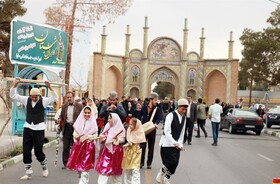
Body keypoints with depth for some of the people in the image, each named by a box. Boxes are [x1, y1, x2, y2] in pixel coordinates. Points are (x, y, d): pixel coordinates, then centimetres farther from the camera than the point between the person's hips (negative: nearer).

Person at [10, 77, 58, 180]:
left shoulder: (43, 101, -5)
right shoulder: (26, 100, 2)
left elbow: (55, 98, -18)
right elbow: (13, 96, 0)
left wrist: (49, 87, -31)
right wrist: (15, 84, -14)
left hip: (39, 129, -3)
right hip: (27, 128, 3)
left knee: (38, 151, 0)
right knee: (26, 151, 2)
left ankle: (44, 167, 29)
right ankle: (28, 173, 12)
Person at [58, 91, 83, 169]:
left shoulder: (79, 106, 0)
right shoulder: (64, 106, 10)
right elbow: (61, 115, 16)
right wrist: (59, 119, -7)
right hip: (66, 127, 3)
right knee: (65, 147, 6)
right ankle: (65, 163, 14)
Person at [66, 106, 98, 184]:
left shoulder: (93, 123, -4)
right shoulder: (79, 122, 5)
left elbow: (95, 136, -2)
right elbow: (74, 133, 9)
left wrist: (88, 137, -17)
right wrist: (77, 137, -11)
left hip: (88, 146, -4)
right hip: (78, 145, 4)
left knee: (84, 167, -7)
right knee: (78, 165, 10)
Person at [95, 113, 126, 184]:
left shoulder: (120, 128, -8)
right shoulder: (107, 127, 9)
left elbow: (122, 140, -10)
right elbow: (103, 137, 17)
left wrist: (117, 139, -28)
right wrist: (101, 137, -5)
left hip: (116, 151, -4)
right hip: (107, 150, 5)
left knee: (116, 169, 6)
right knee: (103, 168, 0)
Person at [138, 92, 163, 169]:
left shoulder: (157, 109, -4)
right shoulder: (144, 107, 1)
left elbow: (159, 118, -18)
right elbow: (139, 116, 13)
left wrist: (156, 123, -37)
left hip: (152, 130, -1)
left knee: (151, 147, 6)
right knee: (142, 146, 4)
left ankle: (149, 163, 16)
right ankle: (141, 162, 17)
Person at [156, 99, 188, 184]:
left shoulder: (184, 118, 8)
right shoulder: (171, 115, -15)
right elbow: (167, 131, -21)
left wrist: (180, 144, 2)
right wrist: (175, 143, -23)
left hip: (176, 144, 7)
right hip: (167, 144, -7)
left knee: (175, 163, 2)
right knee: (171, 162, -14)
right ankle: (160, 174, 13)